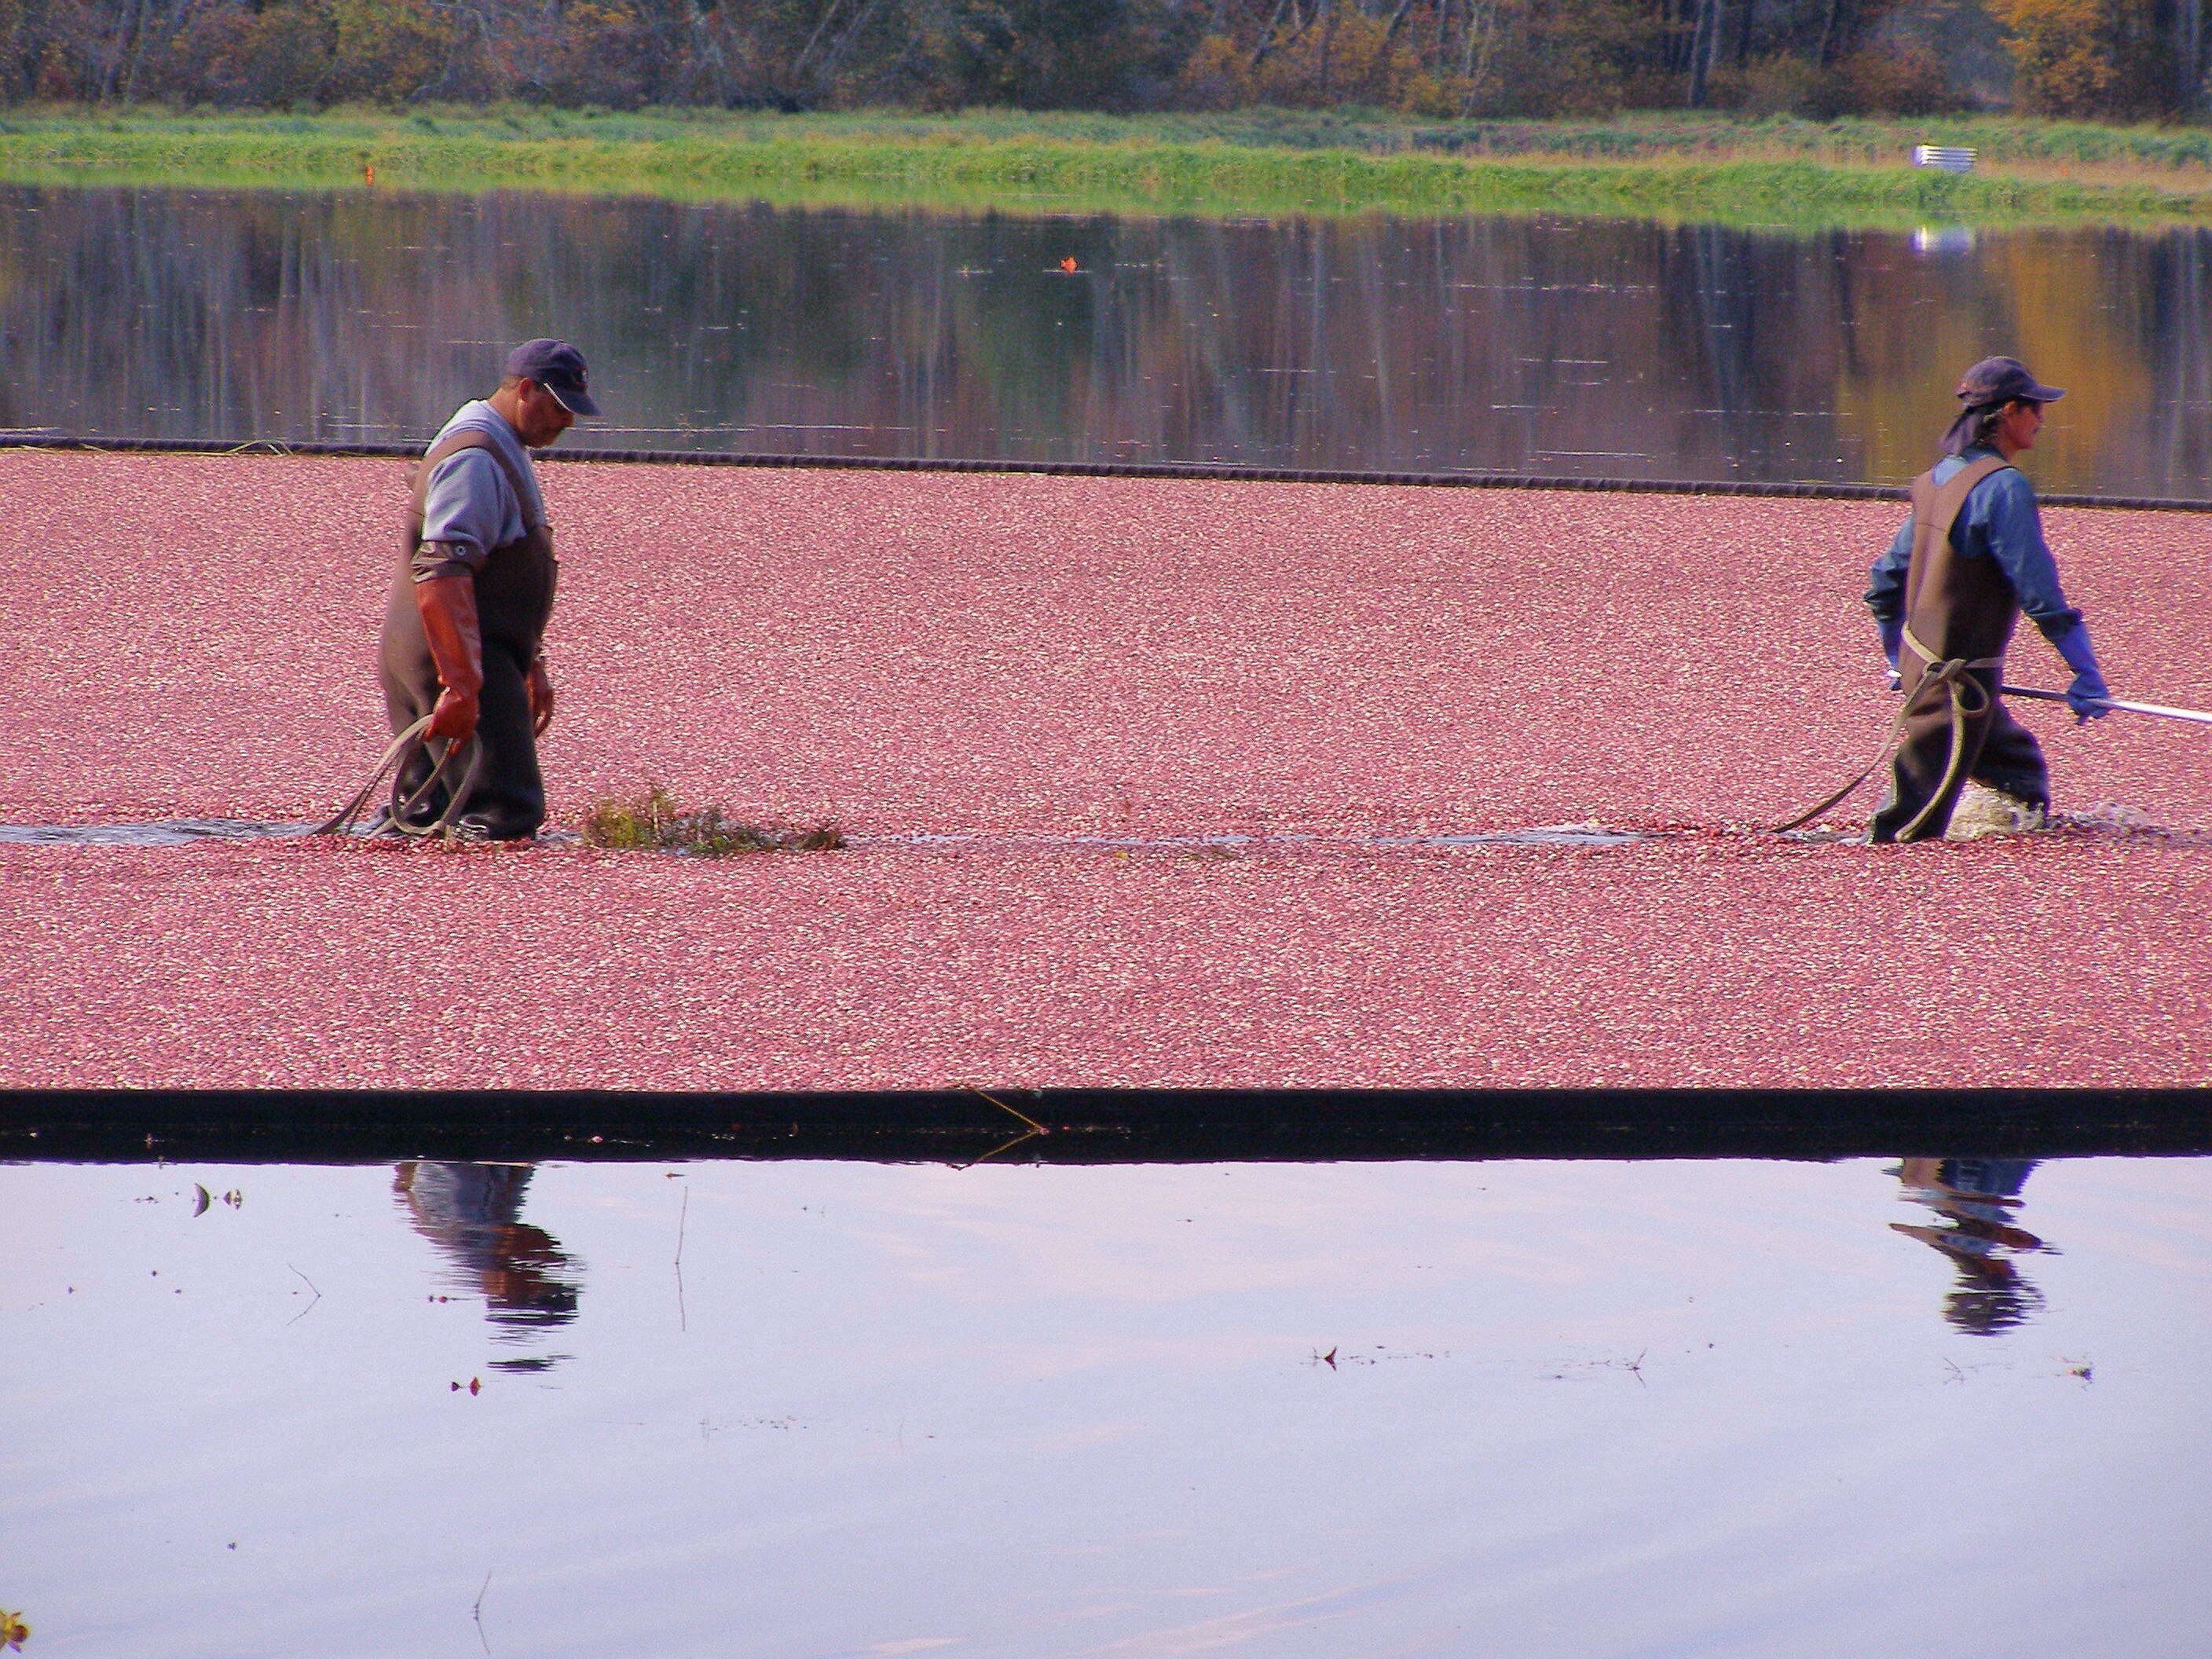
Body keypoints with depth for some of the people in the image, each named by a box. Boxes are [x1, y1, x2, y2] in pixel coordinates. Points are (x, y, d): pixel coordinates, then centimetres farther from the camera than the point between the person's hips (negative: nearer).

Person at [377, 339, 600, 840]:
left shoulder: (504, 454, 21)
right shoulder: (475, 458, -14)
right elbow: (440, 573, -25)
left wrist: (533, 669, 32)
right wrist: (462, 685, -31)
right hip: (457, 664, -11)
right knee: (507, 815, -16)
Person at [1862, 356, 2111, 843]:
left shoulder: (1937, 478, 6)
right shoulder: (2002, 487, -20)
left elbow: (1887, 578, 15)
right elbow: (2039, 590, -23)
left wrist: (1898, 662, 27)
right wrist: (2086, 674, -20)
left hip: (1918, 661, 9)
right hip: (1959, 679, -9)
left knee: (2019, 764, 21)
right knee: (1916, 819, -2)